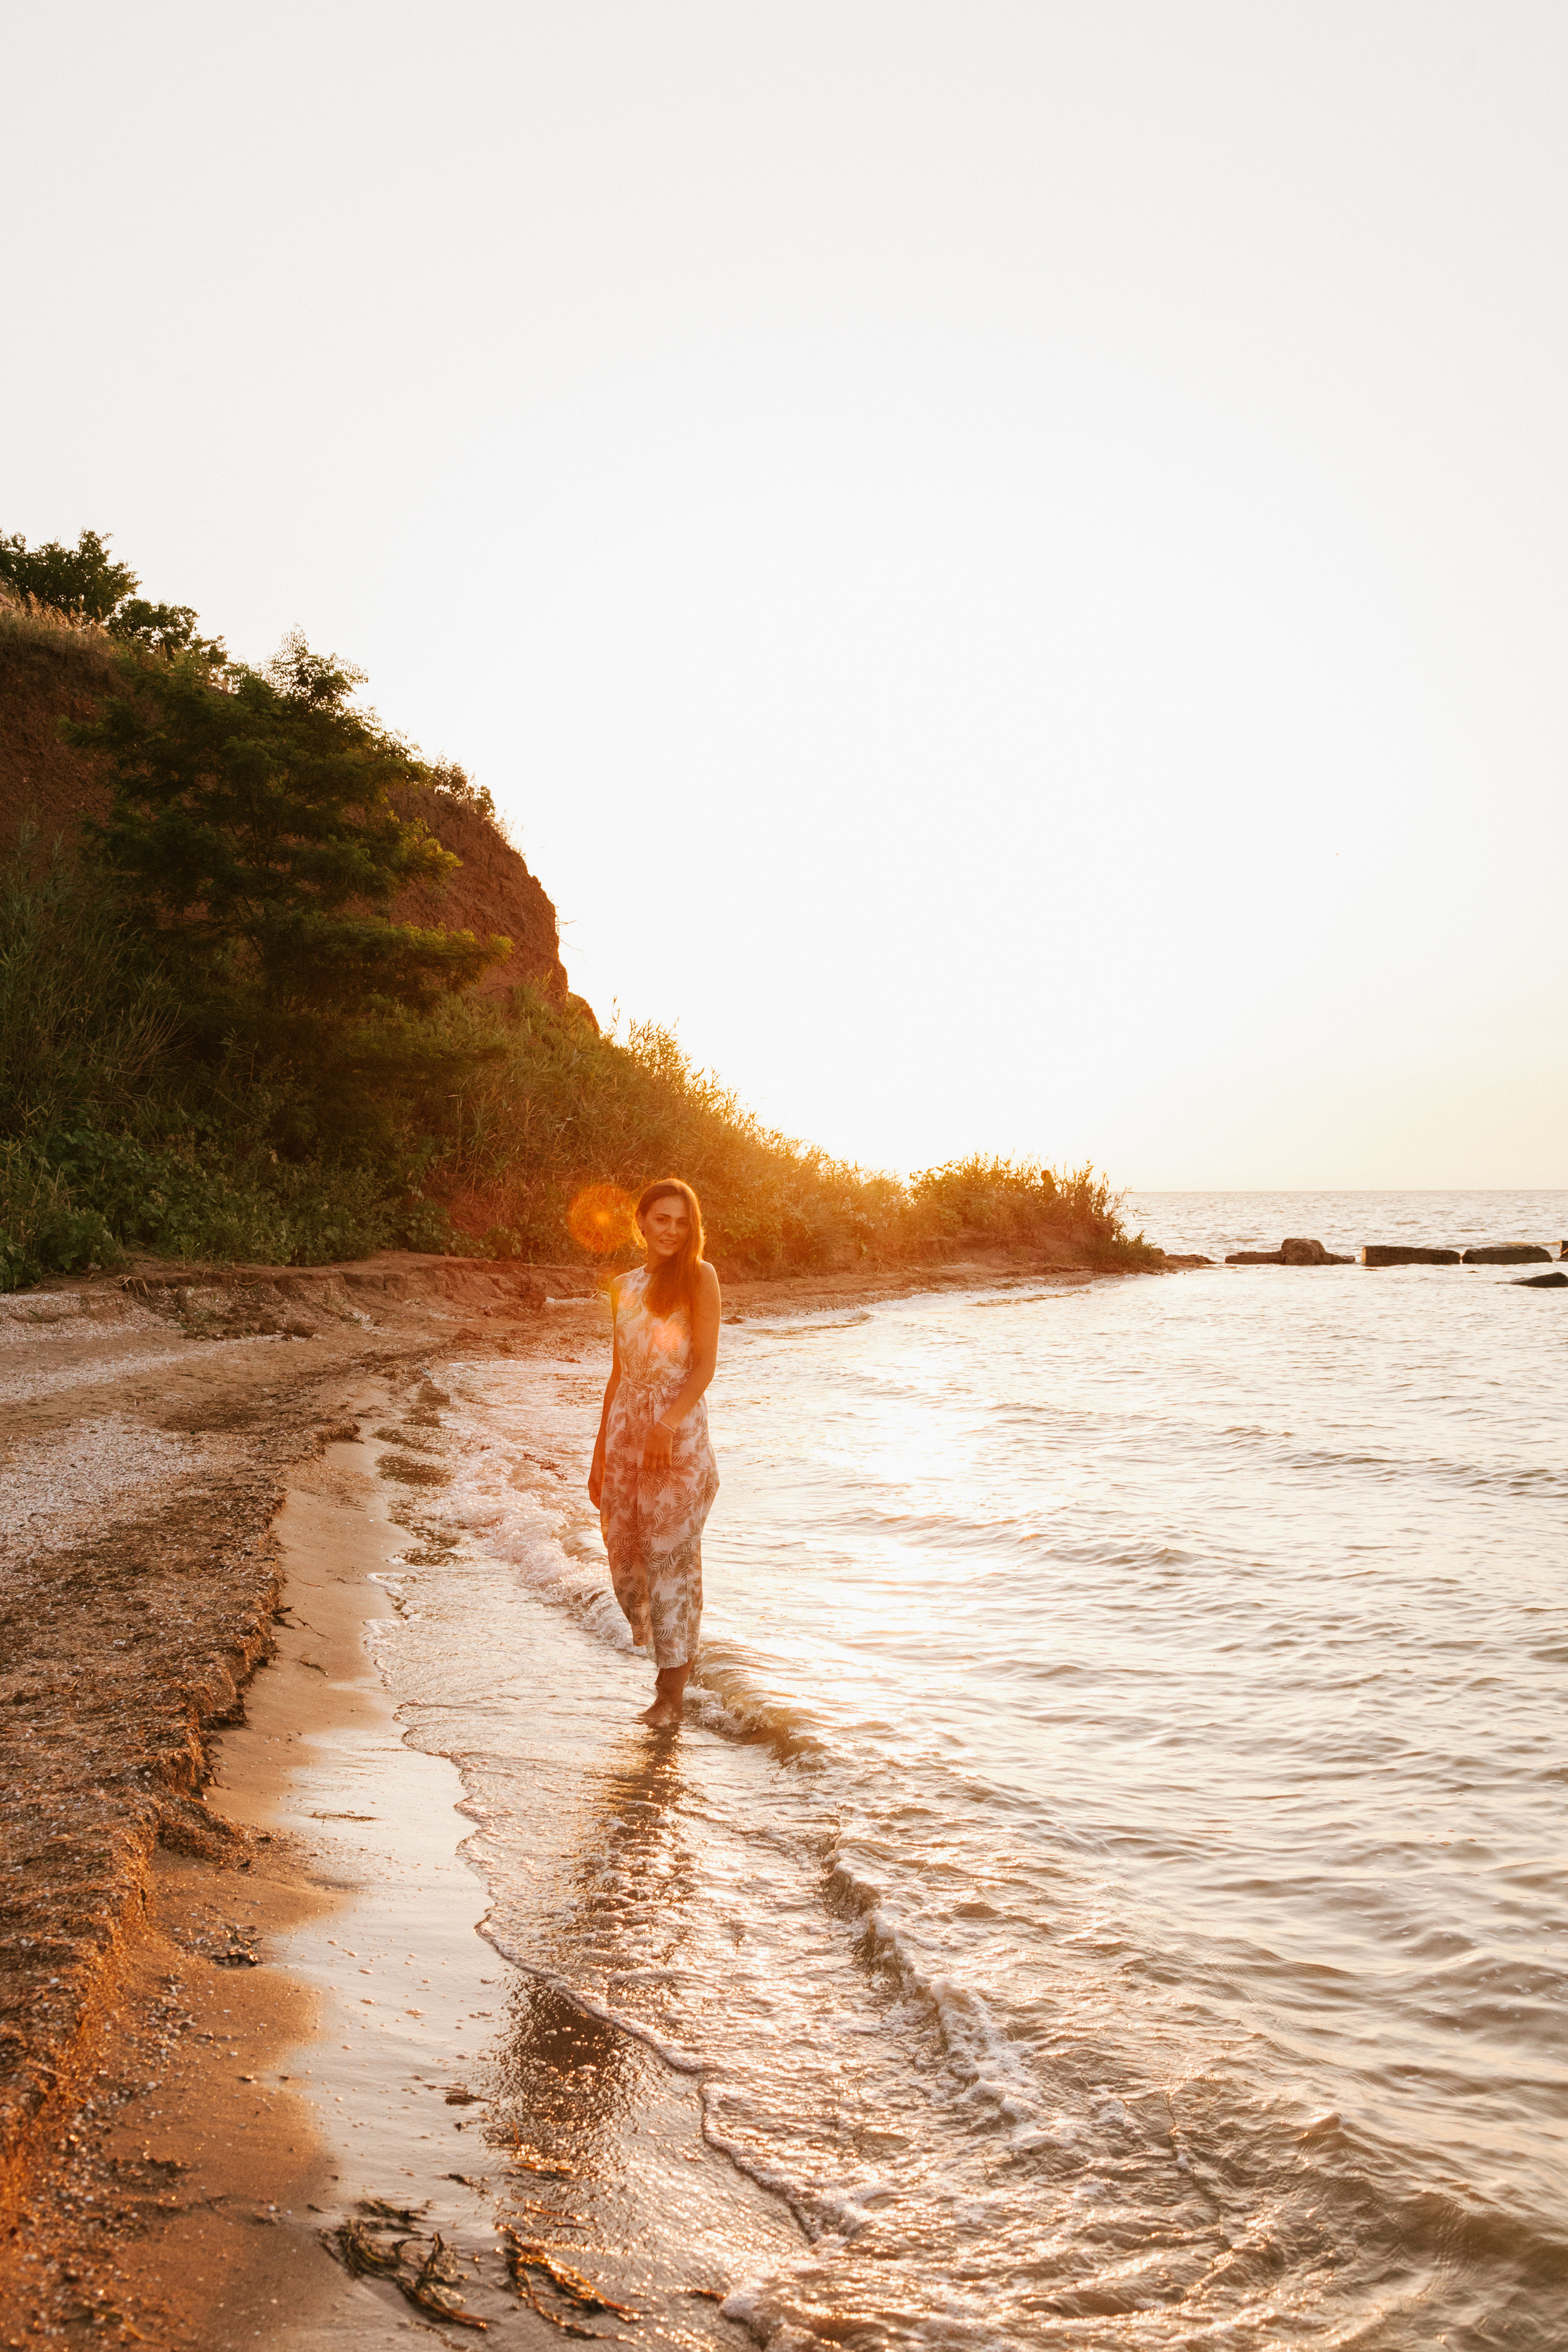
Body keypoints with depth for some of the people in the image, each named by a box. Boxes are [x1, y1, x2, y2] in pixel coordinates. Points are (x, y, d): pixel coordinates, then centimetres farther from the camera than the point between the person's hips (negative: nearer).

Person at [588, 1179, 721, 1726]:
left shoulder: (698, 1278, -2)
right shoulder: (624, 1287, 13)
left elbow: (705, 1364, -9)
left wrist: (667, 1425, -22)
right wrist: (600, 1452, 15)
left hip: (678, 1428, -5)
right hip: (626, 1425, 5)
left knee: (671, 1555, -3)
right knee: (624, 1555, 7)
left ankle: (671, 1693, 7)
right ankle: (678, 1654, 35)